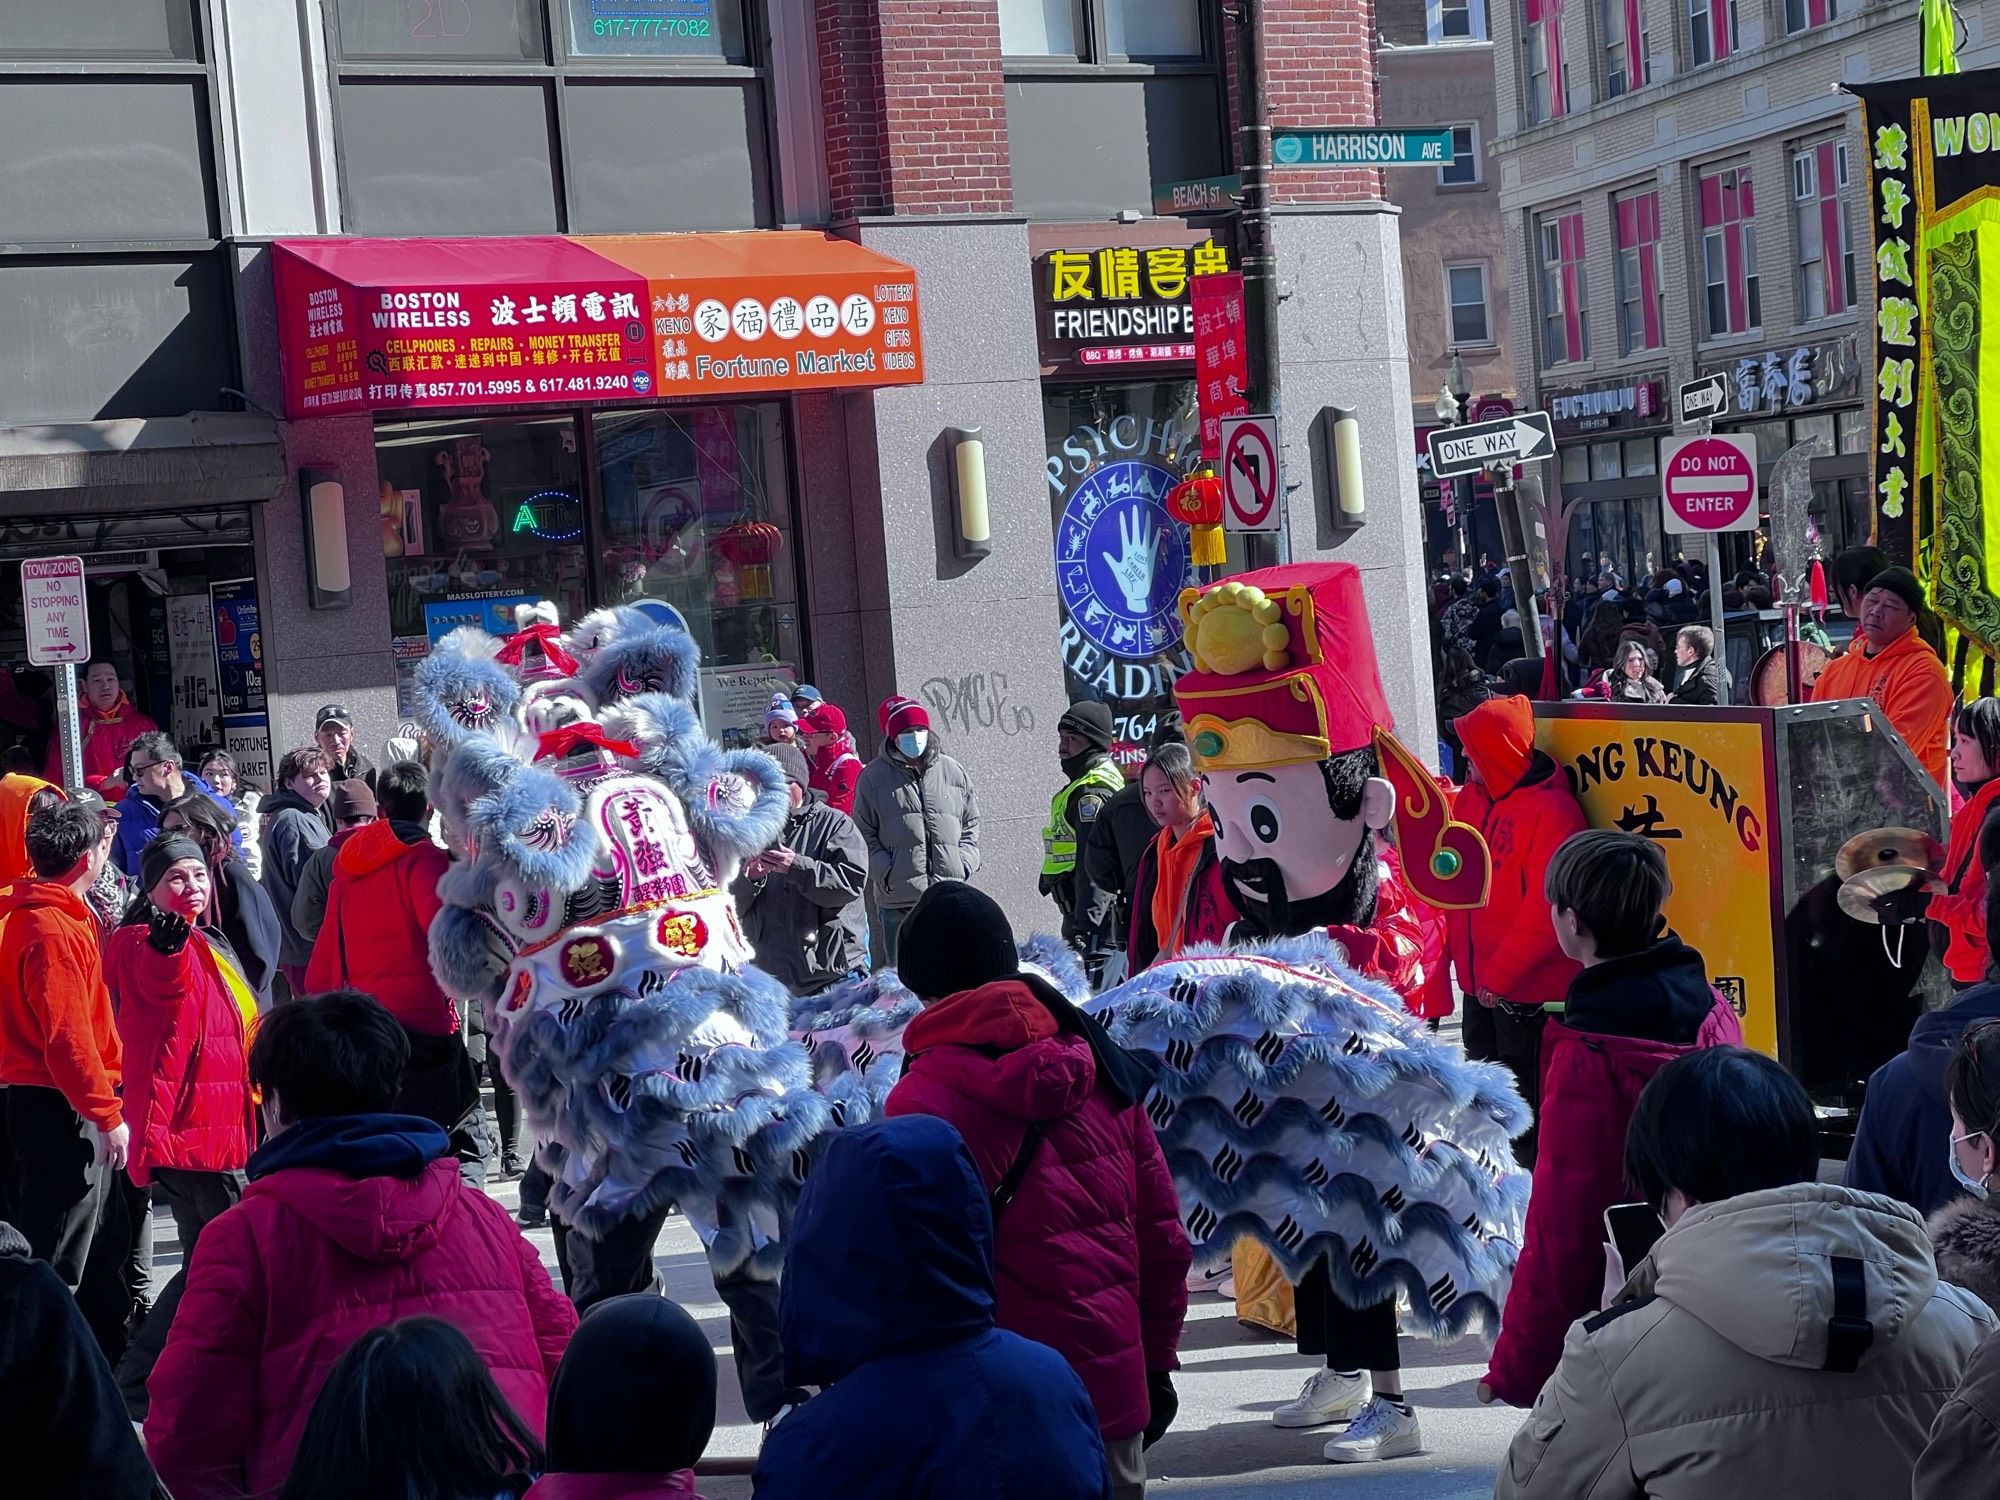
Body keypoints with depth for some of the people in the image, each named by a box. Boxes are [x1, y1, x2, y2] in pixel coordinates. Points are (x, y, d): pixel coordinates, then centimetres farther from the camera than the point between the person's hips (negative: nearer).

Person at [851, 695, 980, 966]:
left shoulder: (952, 771, 11)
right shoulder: (873, 777, 3)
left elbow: (971, 824, 16)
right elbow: (865, 834, 3)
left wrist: (964, 865, 2)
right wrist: (886, 873, -9)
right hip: (897, 901, -2)